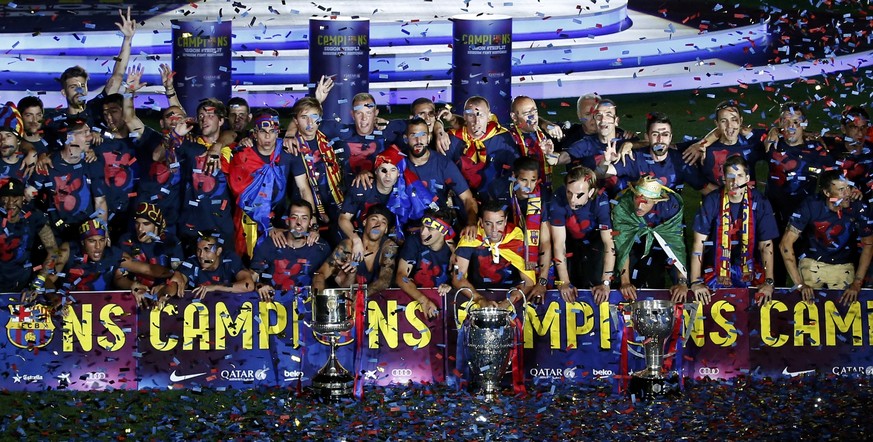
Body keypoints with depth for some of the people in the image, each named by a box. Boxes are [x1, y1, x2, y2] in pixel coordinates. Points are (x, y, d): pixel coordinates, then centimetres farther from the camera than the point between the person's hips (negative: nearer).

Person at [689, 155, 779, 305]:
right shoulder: (712, 201, -9)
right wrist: (695, 282, -18)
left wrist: (769, 282, -15)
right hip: (717, 265, -1)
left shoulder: (759, 203, -7)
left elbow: (766, 245, -5)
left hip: (749, 265, 1)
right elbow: (699, 242, -11)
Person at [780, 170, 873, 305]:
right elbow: (786, 244, -21)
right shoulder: (810, 206, -22)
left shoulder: (860, 209, -19)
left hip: (843, 267, 1)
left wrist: (857, 284, -12)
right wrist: (800, 284, -25)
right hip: (812, 263, -1)